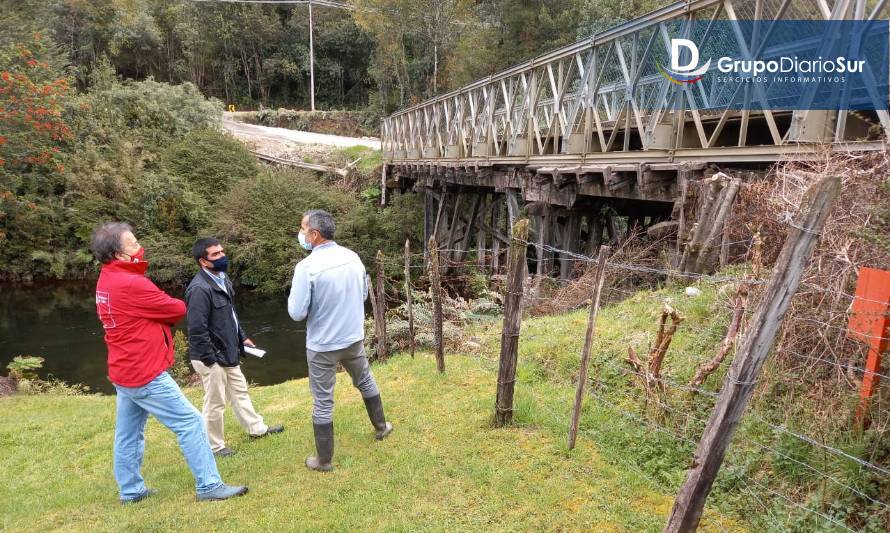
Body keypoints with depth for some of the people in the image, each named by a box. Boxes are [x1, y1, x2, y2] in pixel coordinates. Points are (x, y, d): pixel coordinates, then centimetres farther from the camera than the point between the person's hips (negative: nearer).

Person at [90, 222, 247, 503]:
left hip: (123, 372, 10)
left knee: (129, 433, 17)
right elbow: (178, 310, -13)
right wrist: (177, 304, 7)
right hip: (146, 374, -10)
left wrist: (164, 314, -6)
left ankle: (131, 490, 30)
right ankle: (209, 485, 2)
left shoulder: (106, 281, 8)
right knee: (190, 421, -4)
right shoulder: (131, 284, -22)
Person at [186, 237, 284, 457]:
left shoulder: (222, 278, 5)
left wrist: (242, 337, 16)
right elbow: (197, 329, -26)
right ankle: (214, 446, 25)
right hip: (210, 357, -9)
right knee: (215, 403, 6)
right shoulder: (199, 289, -25)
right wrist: (210, 359, -21)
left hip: (228, 352, 9)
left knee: (240, 391, 23)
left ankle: (256, 428, 39)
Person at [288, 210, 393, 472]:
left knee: (322, 402, 8)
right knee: (365, 381, 27)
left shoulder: (306, 267, -22)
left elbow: (297, 313, -18)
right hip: (354, 338, 5)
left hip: (323, 345, -5)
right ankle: (381, 426, 46)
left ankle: (324, 459, 21)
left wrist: (299, 297, 1)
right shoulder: (352, 257, -4)